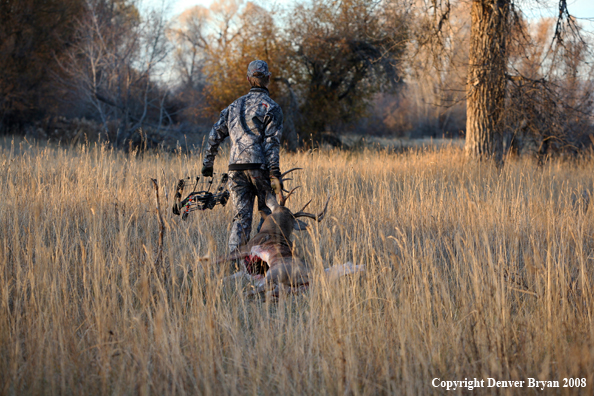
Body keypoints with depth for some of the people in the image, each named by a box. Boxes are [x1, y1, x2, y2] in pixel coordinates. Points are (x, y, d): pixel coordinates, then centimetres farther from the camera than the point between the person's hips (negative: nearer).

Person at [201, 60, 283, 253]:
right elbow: (271, 143, -10)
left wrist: (208, 163, 23)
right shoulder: (271, 107, -1)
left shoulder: (235, 106, 17)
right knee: (269, 212, 9)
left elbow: (215, 135, 16)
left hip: (236, 167, 5)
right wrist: (275, 174, -13)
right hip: (259, 166, -5)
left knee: (241, 217, 6)